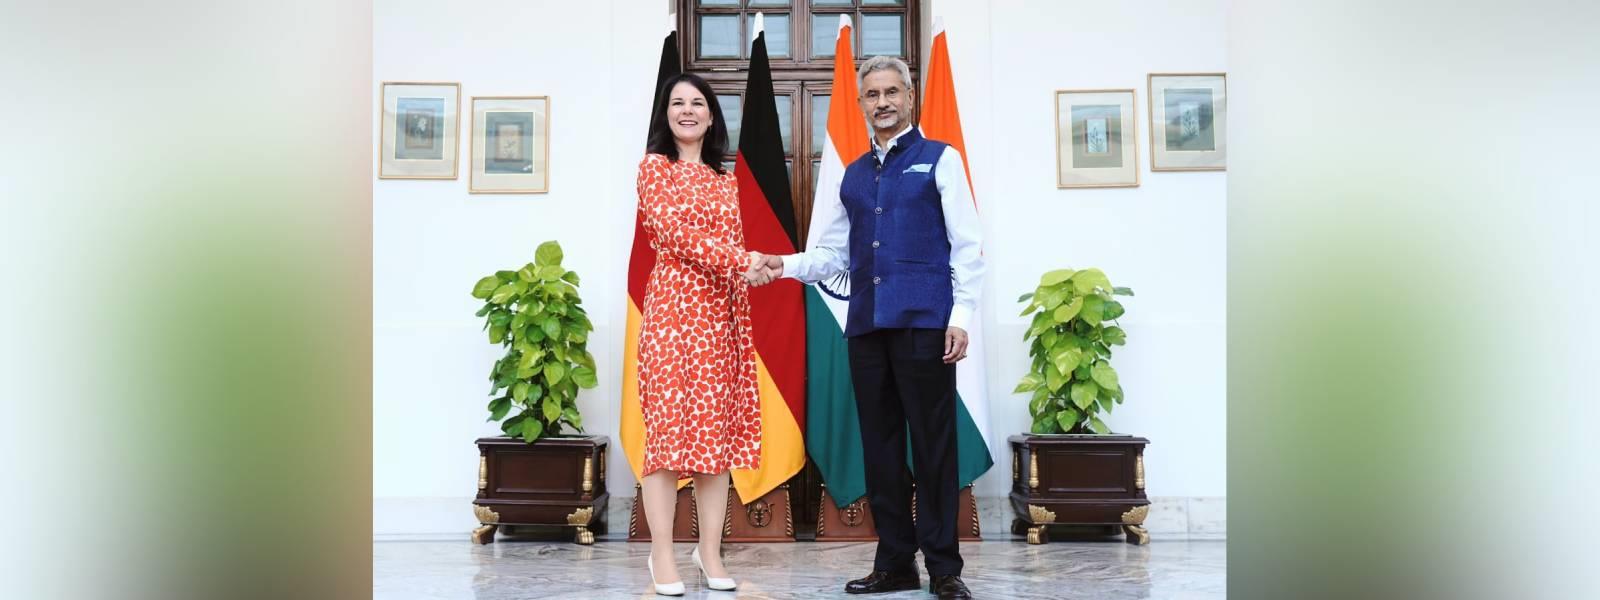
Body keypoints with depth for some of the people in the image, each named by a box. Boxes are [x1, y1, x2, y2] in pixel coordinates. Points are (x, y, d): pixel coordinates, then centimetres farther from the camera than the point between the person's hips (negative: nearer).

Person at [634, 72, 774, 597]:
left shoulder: (726, 180, 19)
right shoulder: (655, 166, 3)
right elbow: (673, 233, -9)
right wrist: (740, 261, -15)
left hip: (721, 313, 5)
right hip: (673, 308, -5)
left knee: (717, 429, 5)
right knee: (669, 425, -6)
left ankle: (711, 552, 11)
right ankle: (662, 557, -1)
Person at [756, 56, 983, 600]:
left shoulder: (939, 160, 4)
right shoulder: (854, 174, 19)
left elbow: (966, 246, -1)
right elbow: (833, 253, 19)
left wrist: (961, 316, -10)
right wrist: (788, 266, 0)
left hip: (923, 321, -5)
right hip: (866, 325, 5)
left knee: (932, 443, -3)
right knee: (880, 444, 7)